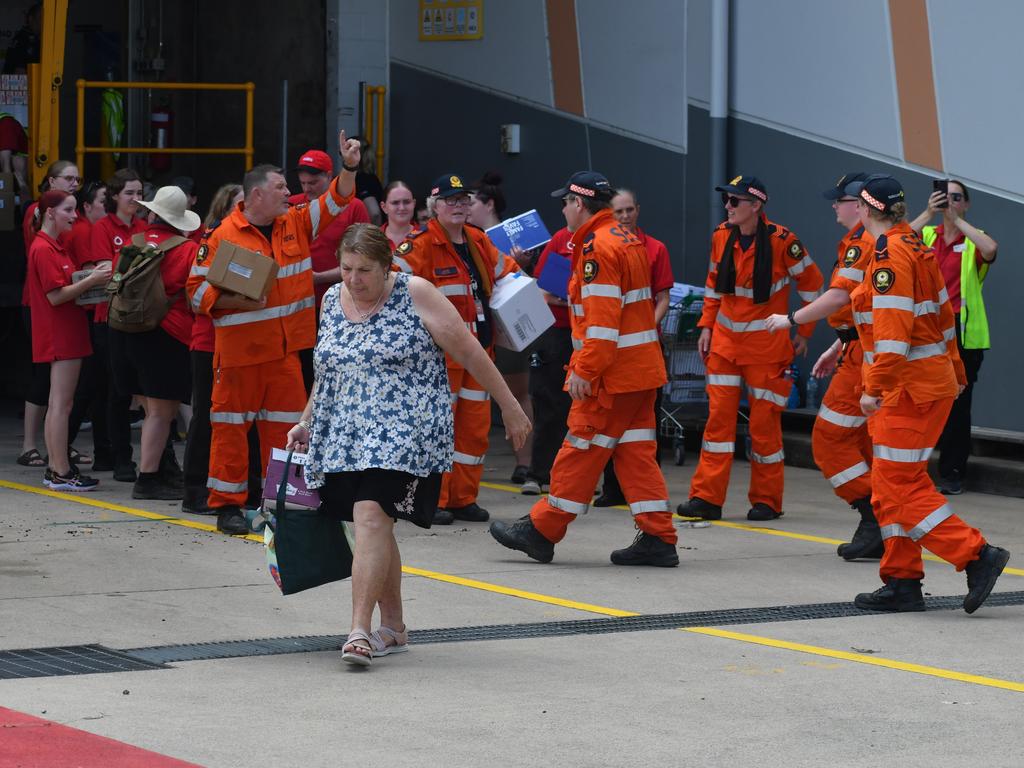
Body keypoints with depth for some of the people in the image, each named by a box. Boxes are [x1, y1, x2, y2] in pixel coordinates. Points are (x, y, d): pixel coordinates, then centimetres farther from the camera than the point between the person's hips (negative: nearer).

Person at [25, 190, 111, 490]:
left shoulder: (55, 247, 17)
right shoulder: (44, 249, -14)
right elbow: (55, 296, -18)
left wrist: (90, 278, 5)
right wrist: (91, 281, -18)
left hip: (65, 334, 10)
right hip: (60, 336, -10)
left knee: (57, 403, 11)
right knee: (62, 403, -8)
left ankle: (55, 469, 14)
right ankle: (62, 473, -7)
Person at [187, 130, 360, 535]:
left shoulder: (296, 223, 10)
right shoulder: (223, 236, -7)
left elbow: (335, 201, 15)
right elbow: (198, 289, -6)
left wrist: (349, 167, -1)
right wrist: (238, 302, -19)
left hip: (286, 349, 5)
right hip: (239, 350, -5)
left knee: (284, 424, 7)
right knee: (231, 426, -1)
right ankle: (227, 505, 6)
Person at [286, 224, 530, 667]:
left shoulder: (415, 295, -6)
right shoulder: (333, 301, 11)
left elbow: (468, 352, -3)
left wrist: (509, 407, -1)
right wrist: (306, 423, 18)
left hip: (403, 433, -6)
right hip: (344, 438, 6)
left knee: (371, 517, -20)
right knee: (375, 527, 9)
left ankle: (360, 630, -23)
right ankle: (393, 628, 22)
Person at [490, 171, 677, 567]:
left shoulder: (597, 247, -15)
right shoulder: (627, 241, 17)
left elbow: (602, 320, -22)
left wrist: (584, 371, -20)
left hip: (612, 372, -9)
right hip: (642, 369, 9)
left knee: (582, 450, -2)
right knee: (637, 451, 8)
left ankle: (541, 530, 6)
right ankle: (658, 539, 6)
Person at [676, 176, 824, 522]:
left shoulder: (781, 241, -14)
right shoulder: (721, 237, 1)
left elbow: (811, 283, -2)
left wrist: (804, 333, 1)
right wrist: (707, 326, 8)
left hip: (767, 344, -5)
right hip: (726, 340, 5)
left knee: (764, 422, 1)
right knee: (718, 416, 0)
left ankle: (766, 501, 12)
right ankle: (707, 498, 1)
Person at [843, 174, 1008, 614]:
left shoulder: (890, 254, -16)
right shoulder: (913, 245, 14)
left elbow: (893, 330, -24)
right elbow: (943, 314, 21)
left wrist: (875, 388, -25)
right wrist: (955, 371, 29)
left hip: (910, 388, -10)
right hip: (934, 378, 10)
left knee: (902, 486, -8)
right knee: (891, 485, 12)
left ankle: (978, 556, -9)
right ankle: (903, 582, 13)